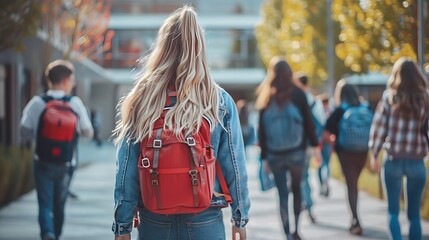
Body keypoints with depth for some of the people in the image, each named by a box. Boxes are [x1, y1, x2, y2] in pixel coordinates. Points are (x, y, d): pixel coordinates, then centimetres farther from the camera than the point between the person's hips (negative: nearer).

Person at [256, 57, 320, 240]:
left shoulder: (265, 97, 1)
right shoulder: (297, 93, -4)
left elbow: (261, 129, 1)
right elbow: (308, 121, -3)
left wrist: (264, 156, 6)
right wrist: (314, 144, 7)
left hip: (274, 154, 1)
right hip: (296, 151, -1)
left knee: (282, 194, 5)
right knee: (296, 189, 16)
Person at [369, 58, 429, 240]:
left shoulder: (390, 97, -2)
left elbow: (379, 127, -2)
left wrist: (374, 154, 6)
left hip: (393, 160, -1)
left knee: (393, 211, 9)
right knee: (414, 214, 11)